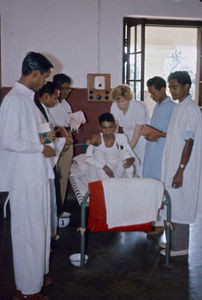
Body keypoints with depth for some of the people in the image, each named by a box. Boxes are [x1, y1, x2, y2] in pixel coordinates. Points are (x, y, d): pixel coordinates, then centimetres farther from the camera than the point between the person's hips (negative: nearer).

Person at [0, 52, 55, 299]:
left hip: (36, 175, 10)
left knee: (38, 229, 19)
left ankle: (35, 276, 36)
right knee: (28, 232, 1)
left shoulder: (27, 98, 13)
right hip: (24, 179, -10)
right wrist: (41, 148, -15)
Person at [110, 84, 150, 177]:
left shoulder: (139, 108, -26)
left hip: (142, 140, -5)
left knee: (140, 172, -9)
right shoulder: (115, 107, -11)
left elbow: (136, 136, -23)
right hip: (129, 139, 5)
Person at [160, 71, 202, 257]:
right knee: (174, 205, 16)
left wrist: (180, 171, -23)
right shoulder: (181, 107, 13)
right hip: (174, 165, 10)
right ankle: (174, 241, 29)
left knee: (180, 206, 0)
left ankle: (180, 247, 13)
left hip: (183, 168, -10)